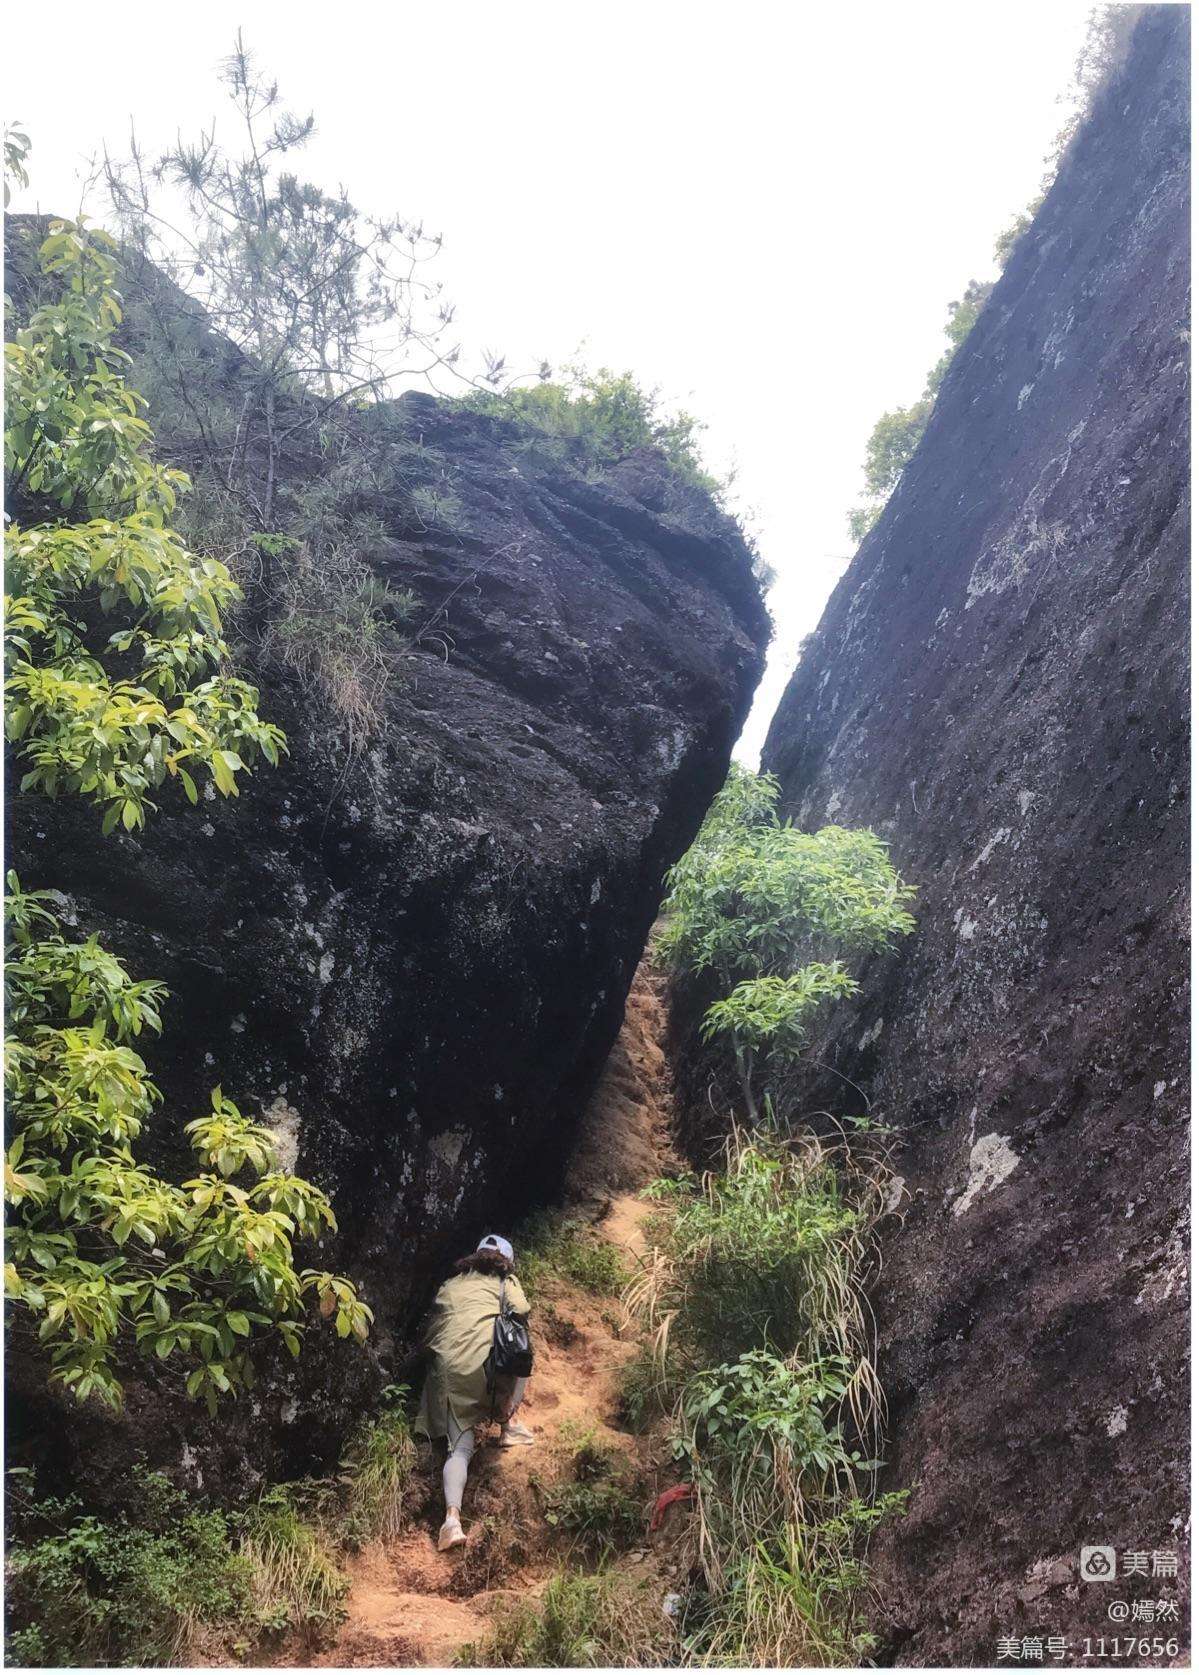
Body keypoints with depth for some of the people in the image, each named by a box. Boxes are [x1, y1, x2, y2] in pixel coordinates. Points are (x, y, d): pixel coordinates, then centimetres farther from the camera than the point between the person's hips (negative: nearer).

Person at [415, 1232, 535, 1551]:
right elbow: (520, 1310, 3)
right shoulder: (504, 1281, 17)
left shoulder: (450, 1285, 28)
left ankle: (452, 1516, -16)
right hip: (486, 1359, -4)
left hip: (446, 1370, 4)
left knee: (459, 1447, 5)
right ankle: (508, 1421, 18)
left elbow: (431, 1332, 25)